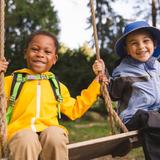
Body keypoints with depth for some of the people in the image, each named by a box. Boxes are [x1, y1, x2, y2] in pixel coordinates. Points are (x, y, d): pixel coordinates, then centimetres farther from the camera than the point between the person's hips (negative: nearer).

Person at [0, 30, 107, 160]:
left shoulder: (57, 86, 22)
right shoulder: (12, 81, 13)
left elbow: (74, 110, 25)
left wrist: (95, 86, 22)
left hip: (50, 129, 2)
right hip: (21, 130, -2)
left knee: (54, 136, -34)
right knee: (26, 140, -37)